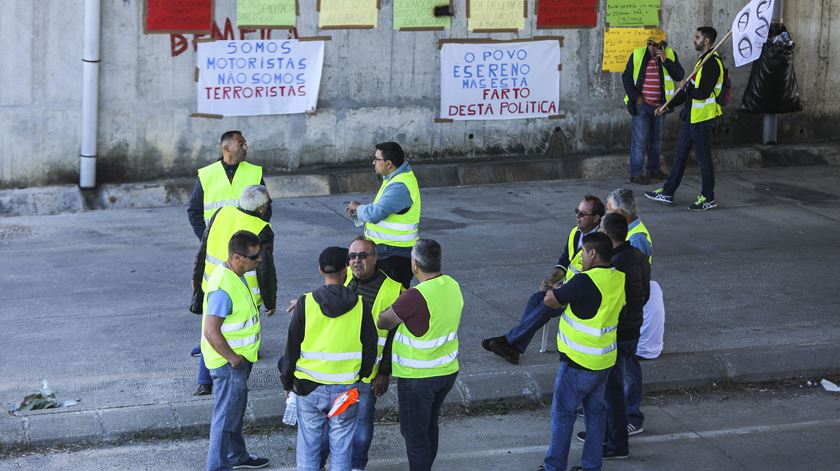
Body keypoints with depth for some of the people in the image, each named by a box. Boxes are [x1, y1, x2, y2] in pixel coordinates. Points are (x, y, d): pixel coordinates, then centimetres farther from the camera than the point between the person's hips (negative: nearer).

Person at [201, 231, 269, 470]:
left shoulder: (235, 275, 3)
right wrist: (233, 359, -21)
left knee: (236, 409, 25)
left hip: (239, 358, 10)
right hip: (228, 363, -10)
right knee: (226, 416, 1)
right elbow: (211, 331, -31)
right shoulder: (223, 288, -30)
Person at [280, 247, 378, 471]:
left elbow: (292, 347, -4)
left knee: (308, 444, 11)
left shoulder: (306, 303, -9)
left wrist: (287, 381, 9)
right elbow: (370, 349, 1)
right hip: (345, 389, 0)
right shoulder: (360, 306, -6)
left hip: (309, 387, 0)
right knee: (341, 446, 10)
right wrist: (361, 375, 17)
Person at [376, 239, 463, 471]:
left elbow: (383, 323, -16)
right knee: (430, 426, 24)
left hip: (418, 378, -8)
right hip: (447, 371, 8)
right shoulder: (452, 286, -3)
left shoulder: (416, 297, -28)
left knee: (414, 433, 7)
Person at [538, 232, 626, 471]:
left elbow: (550, 300, -16)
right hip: (605, 361, 7)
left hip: (579, 362, -7)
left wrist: (554, 292, 6)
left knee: (562, 413, 6)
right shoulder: (619, 279, 0)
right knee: (595, 412, 16)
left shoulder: (585, 281, -24)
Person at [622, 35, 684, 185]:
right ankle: (636, 173, -5)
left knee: (656, 138, 14)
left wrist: (665, 61, -20)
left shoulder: (670, 55, 0)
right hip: (641, 104, -3)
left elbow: (679, 76, -10)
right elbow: (626, 77, 1)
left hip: (659, 105, 3)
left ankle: (653, 169, 26)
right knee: (639, 139, -7)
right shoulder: (637, 55, -4)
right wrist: (635, 96, -8)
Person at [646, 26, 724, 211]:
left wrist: (685, 87, -10)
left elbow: (703, 93, -27)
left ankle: (708, 199, 10)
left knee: (703, 158, -1)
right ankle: (667, 193, 23)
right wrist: (667, 106, 20)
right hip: (692, 117, 10)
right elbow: (691, 90, 21)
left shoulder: (712, 63, -18)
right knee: (679, 154, 15)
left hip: (703, 119, -10)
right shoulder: (702, 60, 15)